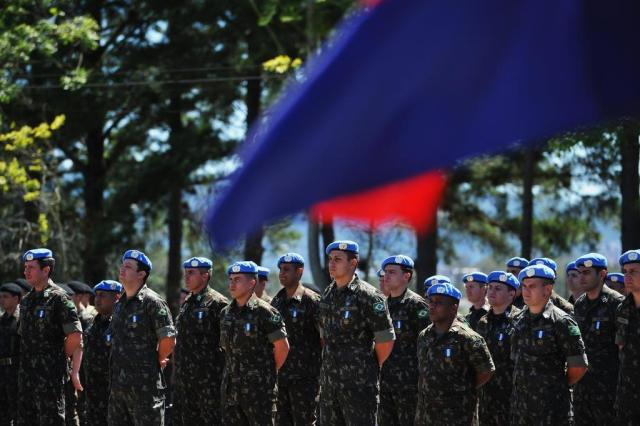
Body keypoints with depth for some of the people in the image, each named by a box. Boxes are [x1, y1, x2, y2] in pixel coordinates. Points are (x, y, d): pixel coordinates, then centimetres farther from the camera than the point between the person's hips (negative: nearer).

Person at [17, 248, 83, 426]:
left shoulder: (58, 298, -10)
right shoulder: (26, 300, 14)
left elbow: (75, 337, -13)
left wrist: (57, 356, -4)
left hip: (50, 375, -8)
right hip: (26, 373, 8)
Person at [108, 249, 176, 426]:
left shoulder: (152, 302, -10)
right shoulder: (119, 305, 15)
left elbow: (168, 340, -13)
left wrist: (156, 362, -2)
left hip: (145, 386, -8)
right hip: (118, 384, 8)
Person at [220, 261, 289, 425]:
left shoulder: (264, 312, -11)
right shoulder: (226, 313, 10)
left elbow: (282, 346, -10)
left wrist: (270, 372, -1)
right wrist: (235, 369, 13)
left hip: (259, 388, -7)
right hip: (231, 389, 7)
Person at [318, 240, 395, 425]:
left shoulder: (368, 296, -13)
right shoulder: (328, 294, 10)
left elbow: (386, 340, -12)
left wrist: (371, 366, 0)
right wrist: (332, 362, 17)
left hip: (359, 382, -7)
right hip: (329, 380, 7)